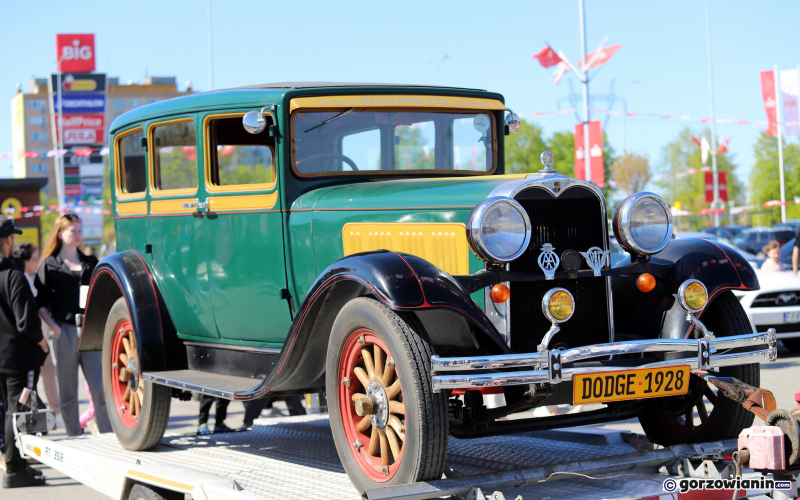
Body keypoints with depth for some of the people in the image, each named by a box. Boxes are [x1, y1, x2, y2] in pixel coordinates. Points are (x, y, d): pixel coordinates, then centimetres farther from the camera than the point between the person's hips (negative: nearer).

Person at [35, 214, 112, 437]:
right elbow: (40, 303, 1)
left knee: (100, 385, -3)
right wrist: (54, 327, -10)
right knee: (68, 390, 4)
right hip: (65, 332, -2)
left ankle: (108, 434, 0)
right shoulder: (49, 265, 4)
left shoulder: (91, 263, 14)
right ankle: (74, 436, 12)